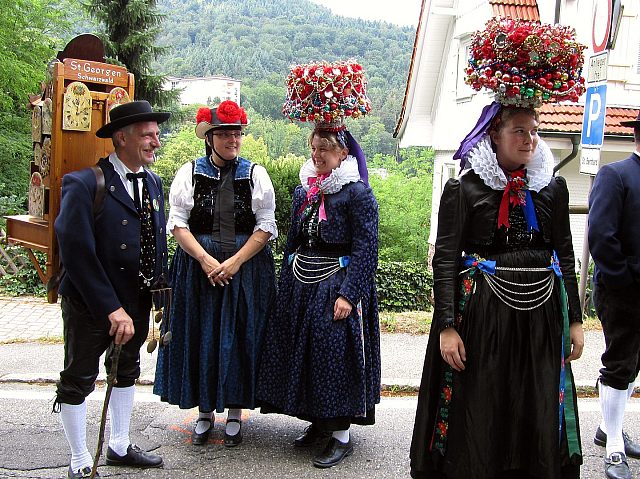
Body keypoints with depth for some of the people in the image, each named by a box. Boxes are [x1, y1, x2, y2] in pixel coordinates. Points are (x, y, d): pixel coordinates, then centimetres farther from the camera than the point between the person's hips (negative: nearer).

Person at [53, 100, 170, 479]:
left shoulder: (154, 182, 2)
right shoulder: (84, 184, -20)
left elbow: (159, 242, 7)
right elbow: (76, 252, -24)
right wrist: (112, 309, -25)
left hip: (137, 301, 8)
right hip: (89, 305, -7)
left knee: (127, 371, 21)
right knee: (78, 380, 8)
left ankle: (120, 447, 41)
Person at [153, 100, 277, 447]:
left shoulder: (255, 174, 2)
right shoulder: (189, 173, 3)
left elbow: (265, 227, -1)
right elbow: (178, 225, -1)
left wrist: (235, 261, -13)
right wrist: (205, 260, -14)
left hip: (246, 267, 0)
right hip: (198, 266, 1)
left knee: (239, 338, 4)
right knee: (201, 337, 6)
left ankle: (235, 413, 19)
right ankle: (205, 412, 22)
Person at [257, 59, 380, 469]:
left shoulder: (357, 193, -11)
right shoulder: (302, 191, 10)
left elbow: (366, 249, -15)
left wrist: (348, 294, -20)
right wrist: (287, 283, 13)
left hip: (337, 285, -7)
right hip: (300, 286, 7)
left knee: (335, 354, -4)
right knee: (301, 350, 11)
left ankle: (342, 435, 10)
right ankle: (319, 422, 27)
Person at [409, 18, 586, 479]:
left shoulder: (553, 187, 7)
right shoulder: (464, 189, -5)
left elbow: (565, 255, 11)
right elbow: (445, 259, -7)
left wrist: (574, 319, 8)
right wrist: (447, 326, -14)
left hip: (542, 312, 4)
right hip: (481, 312, -3)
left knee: (537, 419, 12)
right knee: (476, 417, 6)